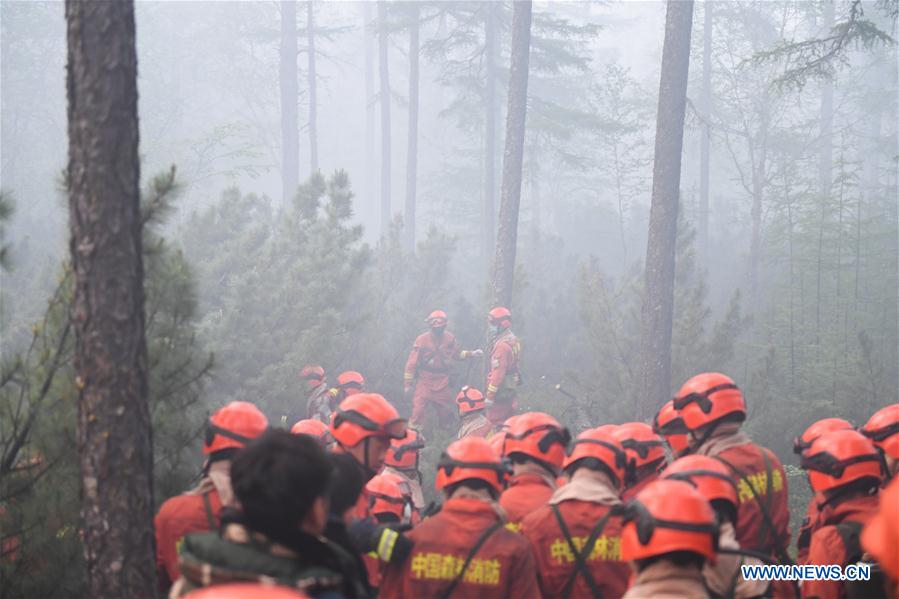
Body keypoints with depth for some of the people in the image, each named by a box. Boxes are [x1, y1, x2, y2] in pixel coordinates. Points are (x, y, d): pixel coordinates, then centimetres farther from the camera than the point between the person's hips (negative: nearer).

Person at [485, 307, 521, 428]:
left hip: (501, 389, -10)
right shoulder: (512, 339, 7)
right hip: (510, 388, 10)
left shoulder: (502, 345, -23)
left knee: (494, 423, -3)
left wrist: (490, 396, -22)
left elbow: (498, 373, -25)